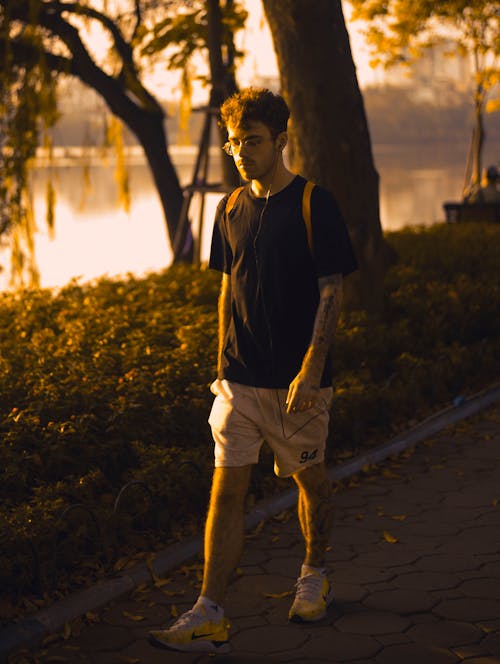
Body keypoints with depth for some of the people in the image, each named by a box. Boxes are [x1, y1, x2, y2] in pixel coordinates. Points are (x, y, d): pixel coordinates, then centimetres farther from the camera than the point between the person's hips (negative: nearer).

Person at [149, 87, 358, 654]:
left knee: (309, 477, 14)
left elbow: (331, 293, -10)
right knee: (226, 490, -3)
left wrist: (310, 371, -17)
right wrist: (224, 367, 15)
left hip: (298, 381, -4)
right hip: (240, 379, 4)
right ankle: (209, 618, -2)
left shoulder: (315, 205, -8)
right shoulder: (231, 210, 8)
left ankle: (315, 575, 38)